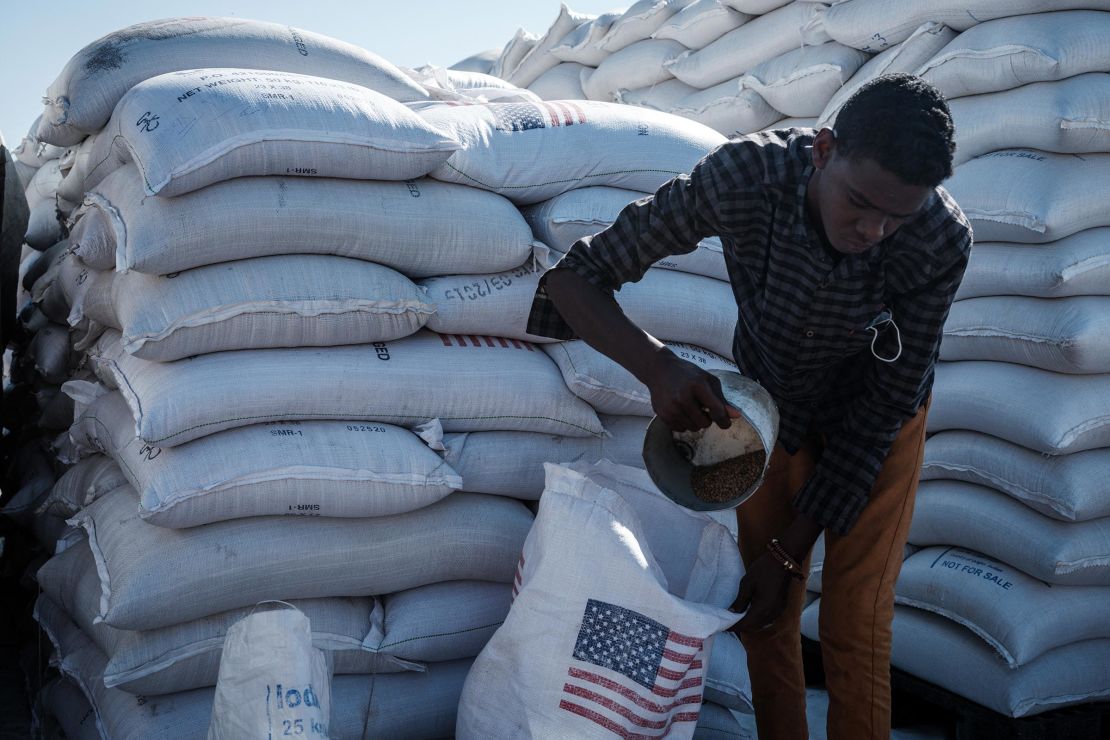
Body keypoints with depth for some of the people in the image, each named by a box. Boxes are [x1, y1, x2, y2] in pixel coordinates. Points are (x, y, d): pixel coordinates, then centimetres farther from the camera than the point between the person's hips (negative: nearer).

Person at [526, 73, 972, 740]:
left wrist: (788, 552, -20)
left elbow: (883, 405, -22)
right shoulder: (742, 177, -34)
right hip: (770, 404, 2)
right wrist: (656, 365, -49)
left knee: (854, 628, -8)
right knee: (765, 618, 6)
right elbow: (574, 277, -28)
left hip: (873, 422, -1)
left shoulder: (941, 241, -33)